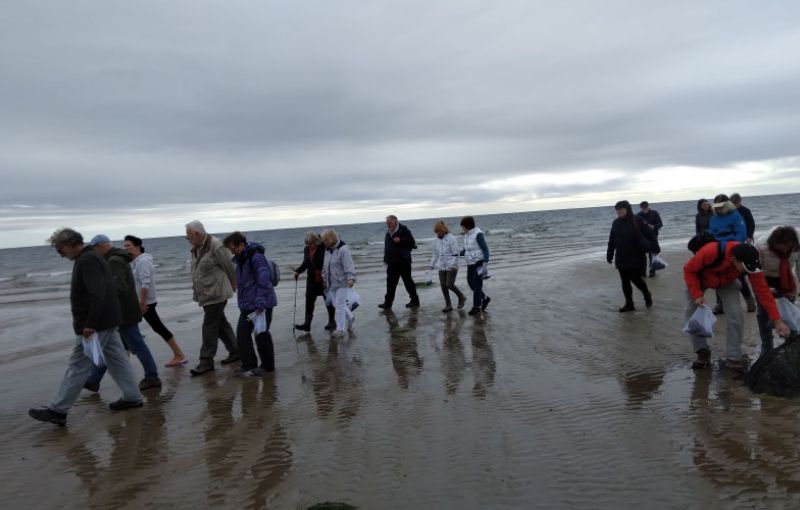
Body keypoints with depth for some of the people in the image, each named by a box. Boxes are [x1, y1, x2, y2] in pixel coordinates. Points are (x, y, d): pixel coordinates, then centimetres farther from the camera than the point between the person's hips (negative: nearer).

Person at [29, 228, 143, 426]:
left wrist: (89, 324, -25)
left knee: (78, 366, -3)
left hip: (95, 324, -10)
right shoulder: (94, 257, 16)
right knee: (116, 359, 13)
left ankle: (57, 410, 5)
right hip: (107, 321, 10)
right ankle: (132, 397, 19)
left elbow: (97, 293, -27)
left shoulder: (87, 261, -17)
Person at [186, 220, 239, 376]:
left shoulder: (216, 246, -19)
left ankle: (206, 361, 3)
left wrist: (233, 286, 0)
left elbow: (229, 267, -12)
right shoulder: (196, 249, 9)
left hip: (216, 293, -9)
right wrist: (196, 290, 15)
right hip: (206, 294, 9)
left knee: (210, 326, -5)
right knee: (221, 324, 15)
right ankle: (235, 351, 27)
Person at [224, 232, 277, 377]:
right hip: (247, 305, 9)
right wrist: (243, 303, 19)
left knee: (261, 335, 1)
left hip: (261, 305, -9)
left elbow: (264, 282, -23)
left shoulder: (256, 257, -18)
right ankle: (249, 365, 20)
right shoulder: (240, 259, 11)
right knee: (242, 333, 9)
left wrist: (260, 304, -26)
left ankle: (268, 366, 15)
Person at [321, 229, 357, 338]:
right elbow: (325, 265, 19)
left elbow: (349, 266, -21)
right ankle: (350, 317, 34)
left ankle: (340, 329, 6)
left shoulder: (343, 249, -16)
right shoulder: (327, 249, 9)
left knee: (340, 305, -4)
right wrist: (324, 278, 21)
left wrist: (351, 279, -29)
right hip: (332, 283, 8)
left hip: (342, 282, -8)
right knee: (335, 304, 12)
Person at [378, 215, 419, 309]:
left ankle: (415, 301, 15)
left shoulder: (403, 230, -10)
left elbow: (412, 242, -15)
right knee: (390, 283, 8)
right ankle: (388, 302, 13)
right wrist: (386, 259, 13)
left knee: (408, 281, 3)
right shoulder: (389, 233, 12)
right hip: (392, 263, 7)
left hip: (403, 262, -7)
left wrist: (400, 241, -24)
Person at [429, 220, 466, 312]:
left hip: (451, 267, -6)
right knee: (443, 286, 2)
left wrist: (452, 265, -19)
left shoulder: (451, 238, -9)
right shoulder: (436, 241, 10)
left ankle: (461, 297, 13)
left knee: (449, 284, -12)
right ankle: (448, 305, 12)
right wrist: (432, 265, 13)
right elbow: (435, 254, 19)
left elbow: (455, 253, -12)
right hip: (441, 267, 6)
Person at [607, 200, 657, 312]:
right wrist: (609, 255, 10)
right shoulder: (616, 223, 5)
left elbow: (649, 234, -8)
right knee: (625, 282, 6)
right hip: (621, 259, 5)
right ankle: (629, 304, 17)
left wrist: (655, 247, -15)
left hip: (636, 257, -5)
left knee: (636, 279, -3)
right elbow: (611, 240, 10)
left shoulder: (637, 220, -8)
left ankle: (647, 295, 26)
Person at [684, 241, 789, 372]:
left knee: (735, 315, -15)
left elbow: (763, 291, -25)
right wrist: (697, 294, -34)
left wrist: (777, 321, -25)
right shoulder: (710, 252, -44)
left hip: (726, 282, 2)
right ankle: (702, 352, 8)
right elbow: (689, 269, -26)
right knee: (692, 313, -11)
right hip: (699, 278, -2)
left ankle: (733, 358, 0)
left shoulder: (750, 262, -31)